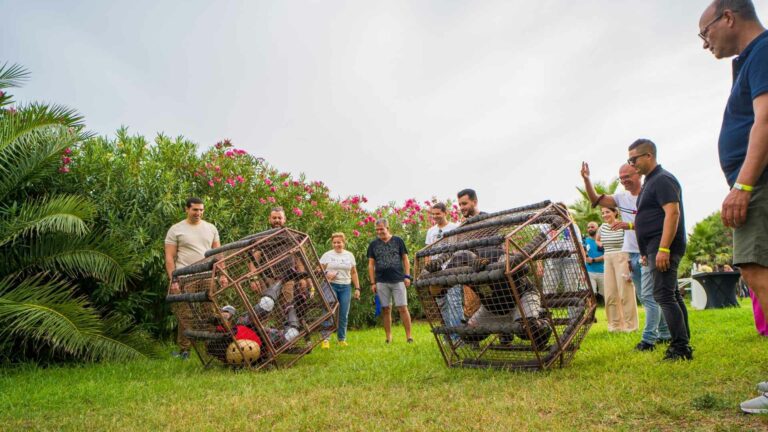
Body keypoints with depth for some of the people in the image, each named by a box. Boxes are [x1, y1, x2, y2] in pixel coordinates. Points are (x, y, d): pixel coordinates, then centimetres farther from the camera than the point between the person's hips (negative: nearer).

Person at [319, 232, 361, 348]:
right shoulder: (327, 255, 3)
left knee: (344, 314, 5)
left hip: (345, 287, 3)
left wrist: (357, 288, 6)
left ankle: (341, 339, 17)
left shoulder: (349, 255, 10)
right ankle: (325, 339, -8)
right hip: (331, 286, -3)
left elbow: (354, 273, 12)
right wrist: (326, 274, -17)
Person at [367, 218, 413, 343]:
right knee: (386, 310, 5)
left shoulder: (398, 241, 6)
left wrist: (407, 276, -1)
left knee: (403, 308, -4)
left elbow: (405, 259, 8)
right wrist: (372, 282, 4)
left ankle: (409, 336, 2)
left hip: (398, 280, -1)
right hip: (381, 282, 2)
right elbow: (371, 264, 10)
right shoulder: (373, 244, 9)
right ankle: (388, 337, 14)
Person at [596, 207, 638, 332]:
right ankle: (614, 324, 16)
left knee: (625, 293, -4)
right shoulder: (602, 227, 11)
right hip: (608, 260, 6)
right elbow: (597, 240, 31)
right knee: (610, 294, 7)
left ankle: (629, 324, 6)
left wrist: (631, 265, -15)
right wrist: (601, 244, 10)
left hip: (622, 259, -6)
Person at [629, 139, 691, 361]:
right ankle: (683, 344, 20)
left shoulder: (663, 179, -11)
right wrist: (647, 253, 22)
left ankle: (681, 347, -12)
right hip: (658, 249, 11)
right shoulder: (651, 181, 20)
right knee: (672, 296, 13)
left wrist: (663, 249, -27)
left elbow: (672, 213, -22)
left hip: (663, 247, -11)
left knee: (664, 296, -14)